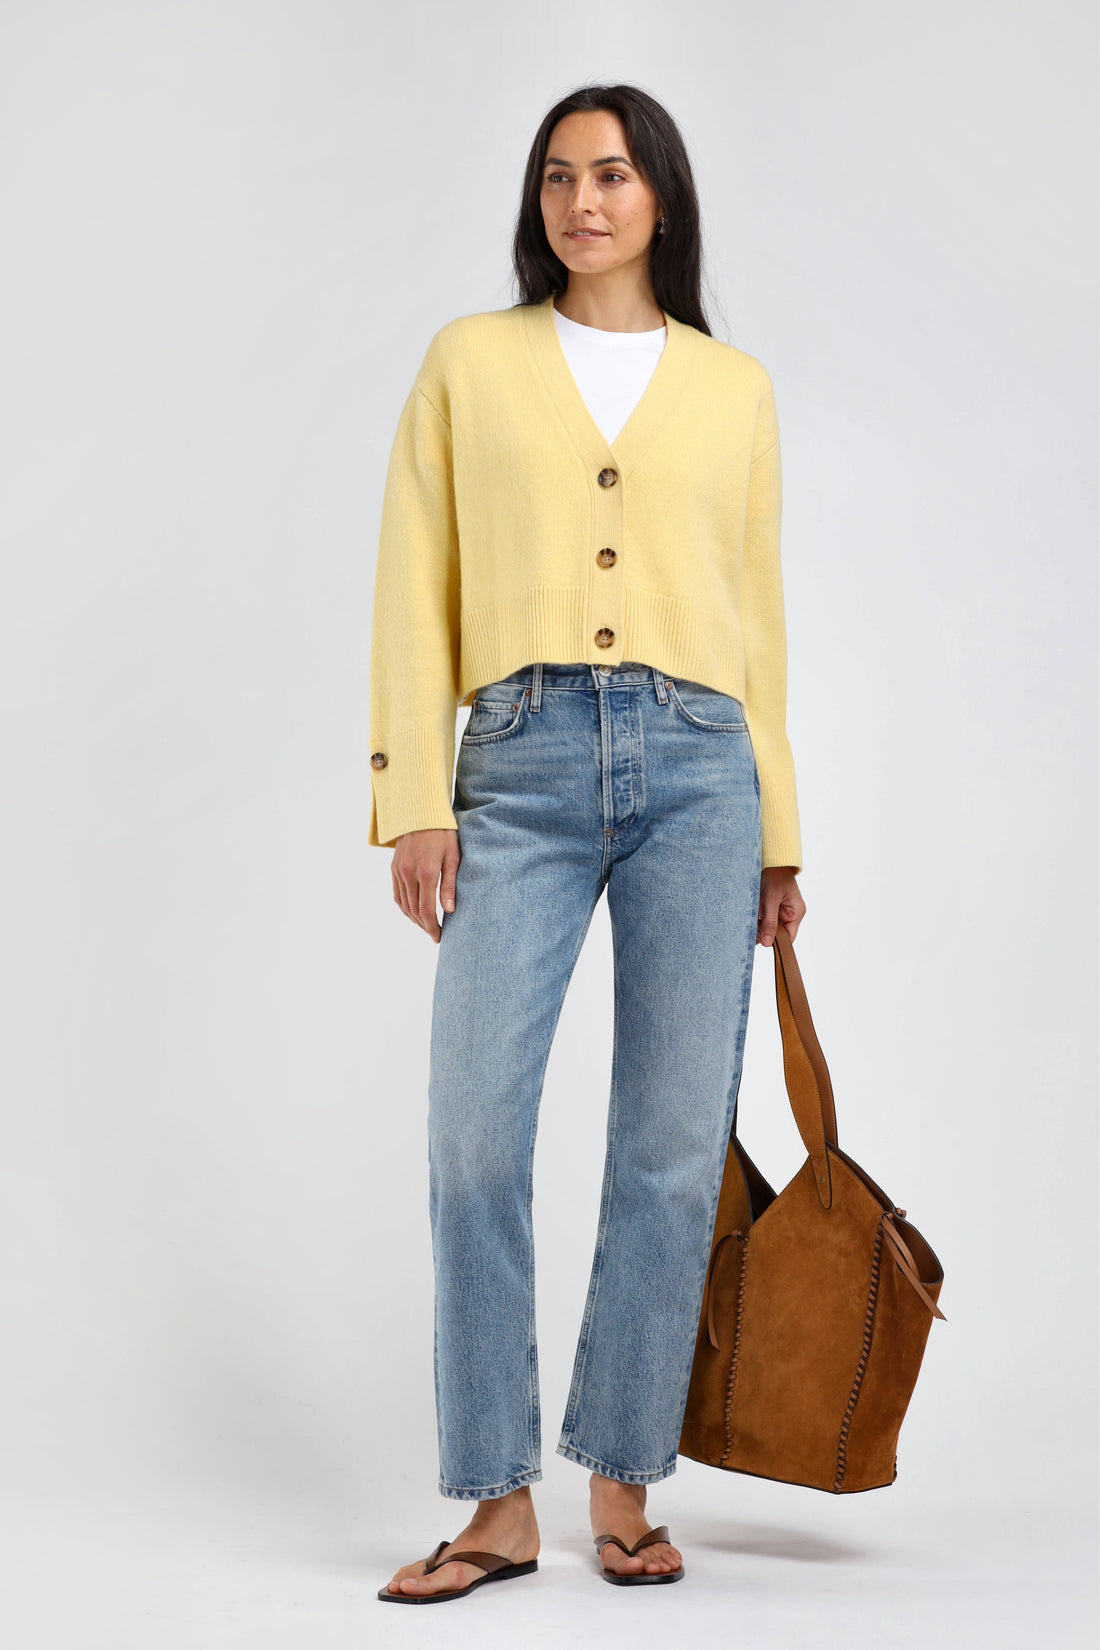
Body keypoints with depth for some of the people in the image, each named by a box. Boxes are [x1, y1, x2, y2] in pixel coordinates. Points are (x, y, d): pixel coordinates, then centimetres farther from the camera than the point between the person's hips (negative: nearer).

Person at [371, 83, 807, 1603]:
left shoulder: (735, 388, 14)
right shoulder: (469, 361, 12)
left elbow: (758, 610, 16)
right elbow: (416, 586, 7)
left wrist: (780, 833, 13)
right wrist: (414, 797, -2)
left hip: (697, 764, 1)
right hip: (521, 764, -1)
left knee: (676, 1141, -1)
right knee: (474, 1134, -9)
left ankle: (622, 1484, 13)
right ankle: (499, 1505, 3)